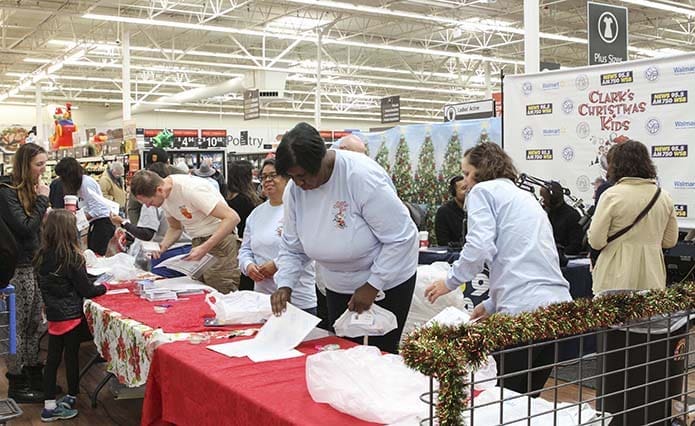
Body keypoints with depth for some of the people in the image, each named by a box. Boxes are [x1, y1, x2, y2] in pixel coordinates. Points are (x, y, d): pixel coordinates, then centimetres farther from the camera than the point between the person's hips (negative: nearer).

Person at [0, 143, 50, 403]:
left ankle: (33, 375, 25)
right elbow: (25, 228, -20)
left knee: (35, 323, 14)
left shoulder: (29, 189, 10)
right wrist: (42, 199, -16)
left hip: (34, 264, 8)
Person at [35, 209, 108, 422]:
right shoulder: (71, 258, -20)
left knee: (52, 358, 11)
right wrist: (104, 287, 4)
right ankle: (71, 399, 25)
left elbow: (47, 286, 10)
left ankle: (49, 406, 16)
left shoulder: (42, 257, -2)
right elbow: (87, 290, -14)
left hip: (53, 315, 6)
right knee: (72, 357, 10)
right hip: (71, 316, -6)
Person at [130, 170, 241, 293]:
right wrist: (163, 245, -7)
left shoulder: (190, 189, -24)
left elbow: (232, 218, -27)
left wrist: (204, 248, -32)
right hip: (198, 242, 7)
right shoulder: (164, 196, 0)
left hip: (220, 239, -7)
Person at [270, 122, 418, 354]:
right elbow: (292, 248, 1)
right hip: (338, 287, 5)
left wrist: (373, 285, -21)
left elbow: (400, 237, -24)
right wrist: (285, 284, -15)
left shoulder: (362, 176, -27)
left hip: (387, 281, -5)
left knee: (382, 352, 0)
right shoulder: (294, 190, -9)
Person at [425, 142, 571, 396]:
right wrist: (491, 304, 30)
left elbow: (480, 247, -12)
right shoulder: (525, 196, 28)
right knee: (530, 397, 14)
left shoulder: (483, 190, 4)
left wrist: (450, 282, 2)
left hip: (525, 308, -8)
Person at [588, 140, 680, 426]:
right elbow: (670, 240, 12)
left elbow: (595, 240, -12)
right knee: (652, 352, 14)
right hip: (653, 281, 4)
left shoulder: (613, 195, -12)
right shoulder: (663, 197, 4)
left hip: (619, 282, -4)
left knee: (618, 354, 7)